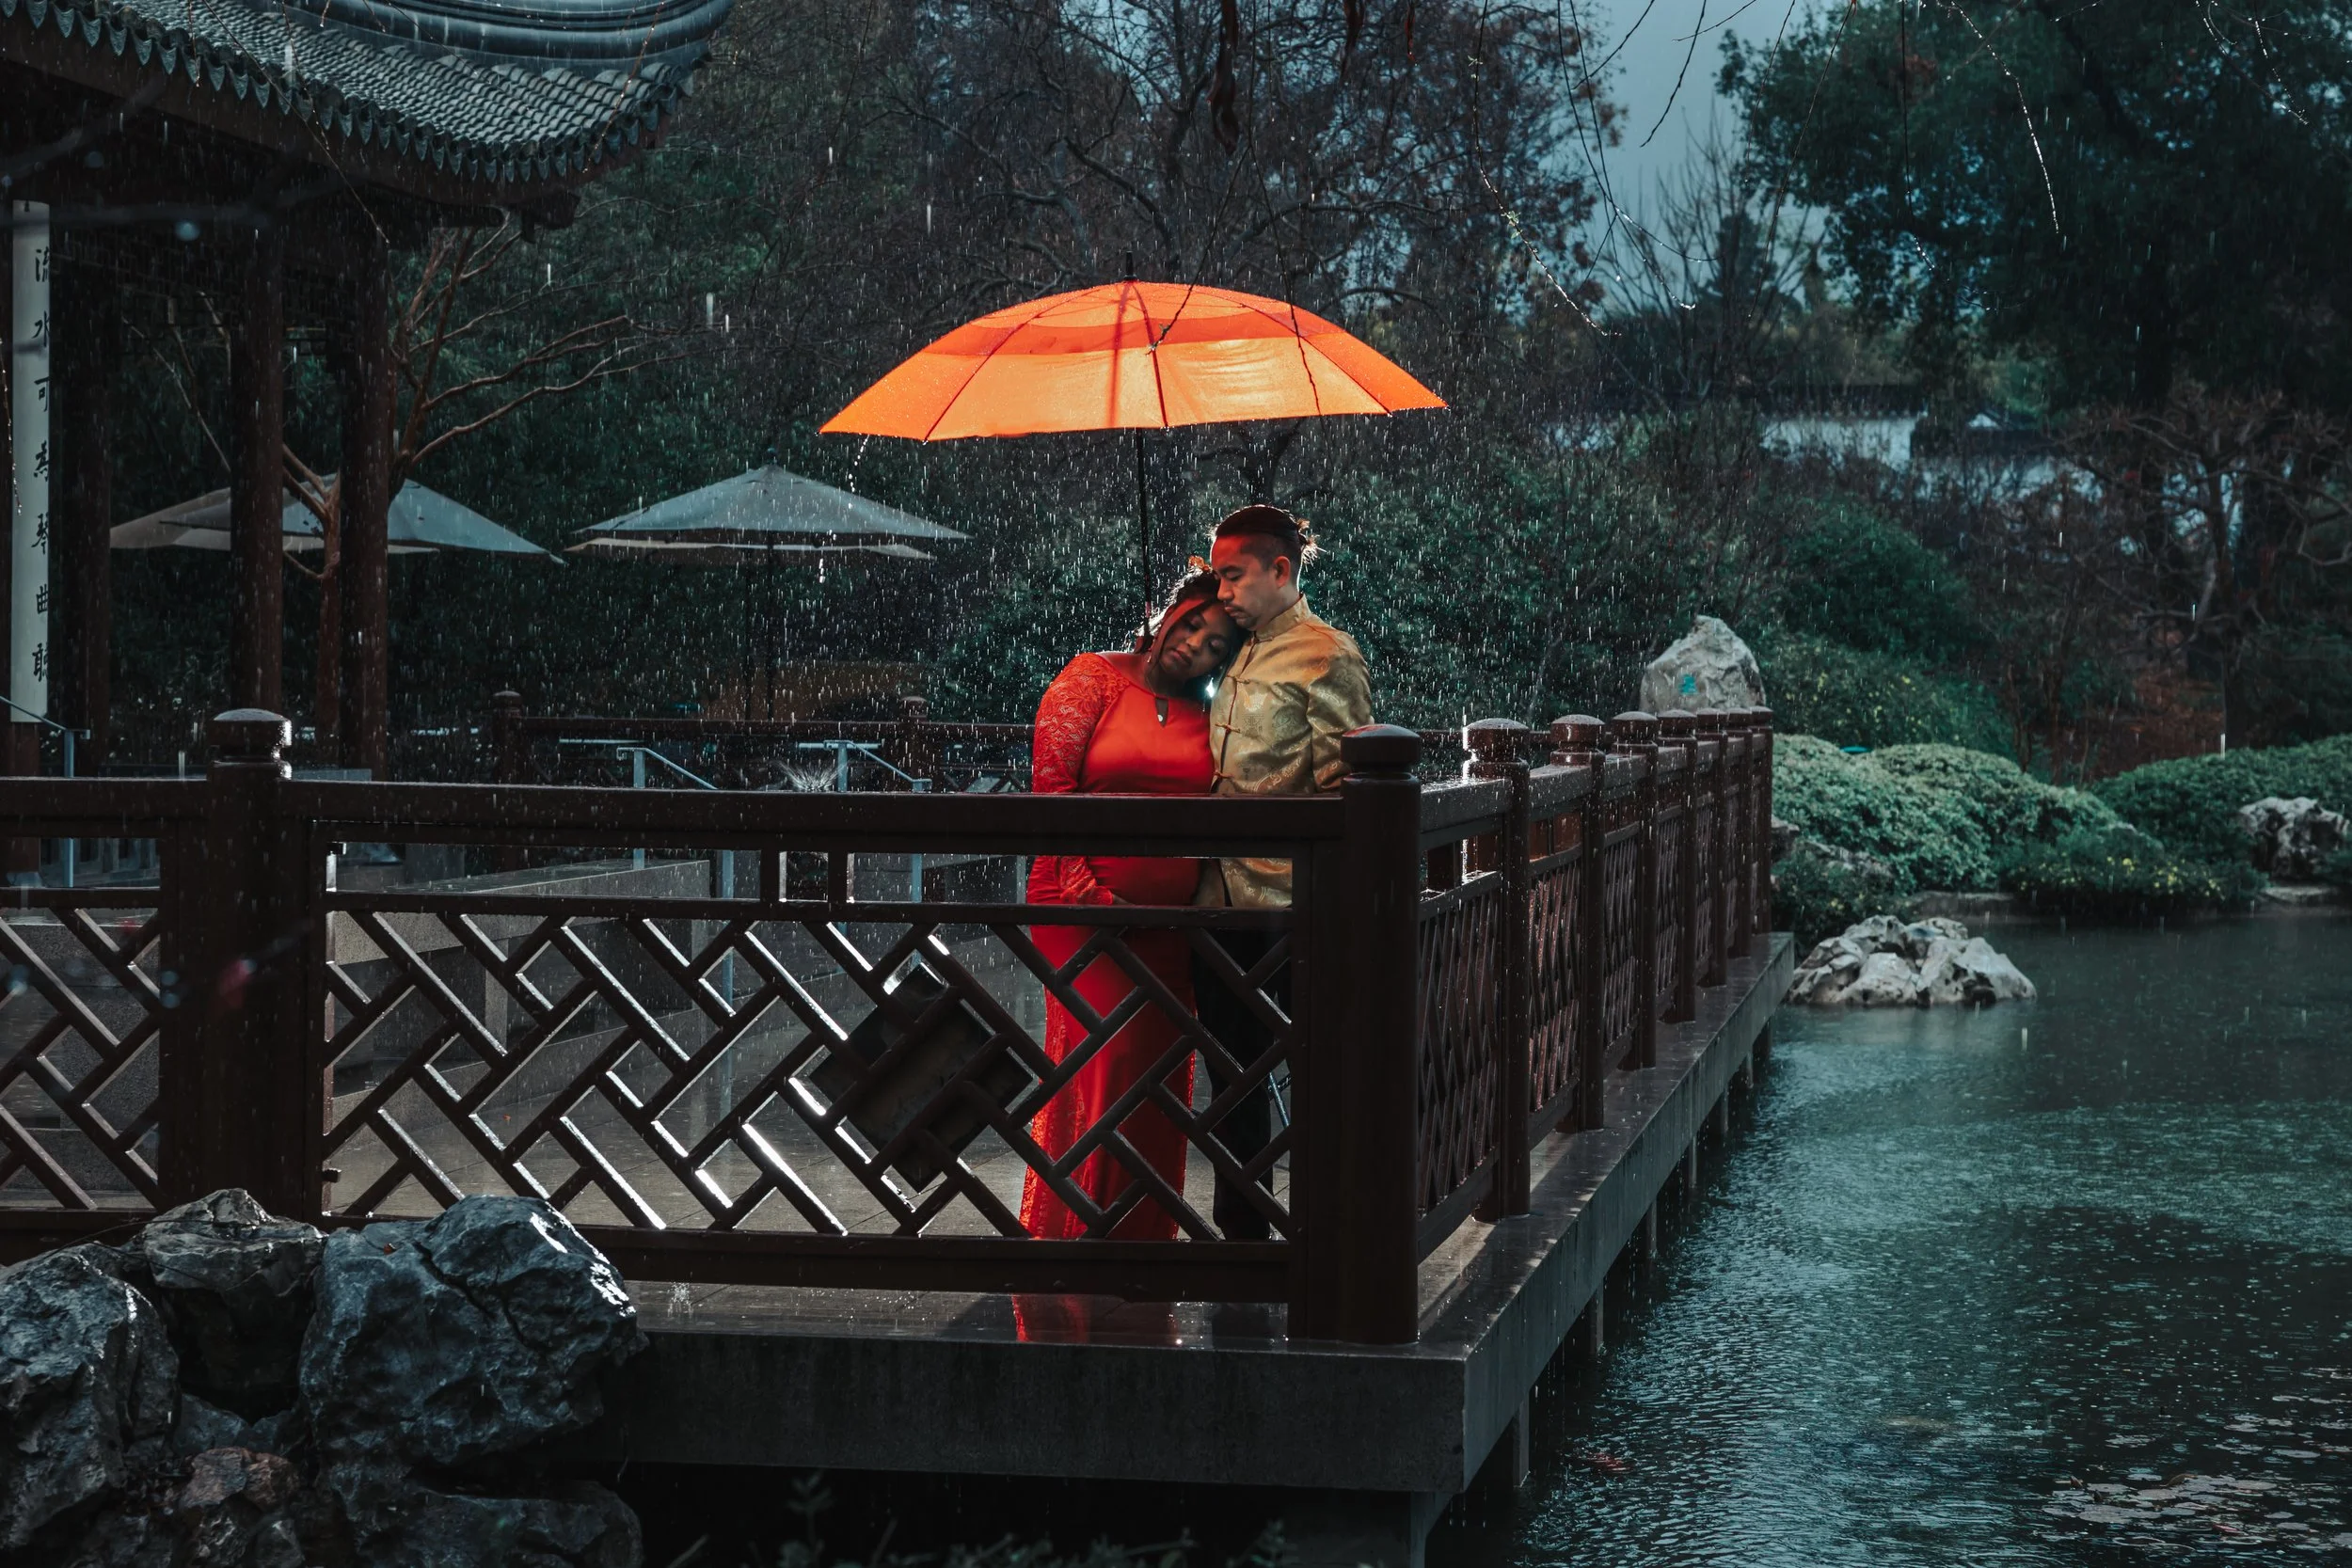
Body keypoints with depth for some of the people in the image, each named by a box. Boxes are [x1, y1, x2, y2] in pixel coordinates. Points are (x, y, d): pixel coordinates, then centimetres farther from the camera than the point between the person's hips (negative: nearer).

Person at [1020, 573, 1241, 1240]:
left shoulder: (1207, 716, 13)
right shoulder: (1094, 678, 0)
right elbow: (1051, 780, -7)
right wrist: (1083, 887, -13)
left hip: (1171, 915, 5)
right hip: (1085, 906, -5)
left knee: (1158, 1071, 5)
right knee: (1100, 1061, -10)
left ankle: (1143, 1237, 15)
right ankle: (1069, 1232, -1)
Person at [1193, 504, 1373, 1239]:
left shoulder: (1326, 654, -7)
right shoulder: (1237, 655, 16)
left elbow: (1341, 781, -12)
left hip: (1286, 902, -8)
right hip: (1223, 898, 8)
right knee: (1232, 1069, 14)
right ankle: (1241, 1231, 25)